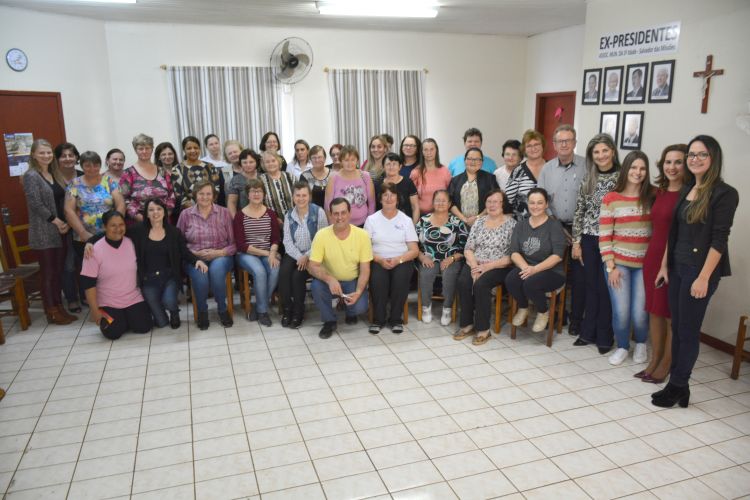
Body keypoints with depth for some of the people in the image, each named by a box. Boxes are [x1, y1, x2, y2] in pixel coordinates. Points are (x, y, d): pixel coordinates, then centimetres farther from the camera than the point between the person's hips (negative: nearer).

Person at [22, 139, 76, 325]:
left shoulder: (55, 174, 13)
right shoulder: (31, 176, -8)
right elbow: (36, 204, -16)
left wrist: (65, 222, -1)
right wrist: (56, 221, -14)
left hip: (59, 230, 7)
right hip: (43, 232, -7)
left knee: (59, 271, 11)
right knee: (47, 272, 0)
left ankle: (59, 308, 19)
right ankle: (51, 312, 8)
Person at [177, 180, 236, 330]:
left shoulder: (224, 213, 6)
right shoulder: (186, 214, 6)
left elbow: (233, 243, 3)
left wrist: (218, 253, -13)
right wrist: (196, 253, -10)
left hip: (220, 256, 0)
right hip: (194, 257, 0)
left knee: (216, 270, -35)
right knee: (199, 274, -34)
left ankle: (222, 309, -10)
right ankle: (202, 311, -5)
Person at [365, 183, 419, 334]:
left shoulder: (406, 220, 9)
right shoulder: (371, 219, 9)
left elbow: (414, 251, 3)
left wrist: (398, 260, -15)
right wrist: (380, 260, -16)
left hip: (401, 261, 0)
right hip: (378, 261, 0)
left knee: (401, 277, -32)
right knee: (377, 278, -33)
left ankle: (396, 318, -12)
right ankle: (378, 319, -13)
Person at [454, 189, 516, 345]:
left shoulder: (511, 224, -1)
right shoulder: (479, 222, 13)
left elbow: (512, 256, -9)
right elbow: (468, 248, 8)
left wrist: (488, 266, -17)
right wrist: (474, 265, -10)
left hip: (499, 267, -4)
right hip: (475, 264, 4)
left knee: (480, 284, -31)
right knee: (463, 282, -25)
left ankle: (483, 329, -18)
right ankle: (467, 325, -12)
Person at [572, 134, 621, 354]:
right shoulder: (588, 178, 6)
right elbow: (579, 211, 8)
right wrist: (576, 241, 5)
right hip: (589, 239, 4)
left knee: (605, 289, 3)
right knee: (591, 287, 12)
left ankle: (604, 337, 17)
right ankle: (588, 332, 24)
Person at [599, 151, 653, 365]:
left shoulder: (652, 197, 1)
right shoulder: (611, 199, -1)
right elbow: (604, 236, -3)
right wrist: (610, 267, -7)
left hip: (644, 264, 1)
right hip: (618, 262, 0)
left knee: (639, 313, -3)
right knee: (621, 312, -4)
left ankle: (641, 343, 29)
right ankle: (622, 346, 24)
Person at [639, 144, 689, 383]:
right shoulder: (659, 192, 9)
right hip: (653, 255, 7)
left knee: (672, 316, 6)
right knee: (654, 311, 14)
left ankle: (665, 365, 20)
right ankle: (654, 361, 27)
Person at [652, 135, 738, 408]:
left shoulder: (725, 193, -10)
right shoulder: (686, 190, 11)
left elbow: (719, 240, -15)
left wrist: (704, 277, -18)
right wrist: (665, 265, 12)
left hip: (699, 270, -7)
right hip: (677, 267, 7)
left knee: (688, 331, 2)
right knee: (676, 328, 12)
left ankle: (678, 386, 15)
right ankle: (677, 384, 23)